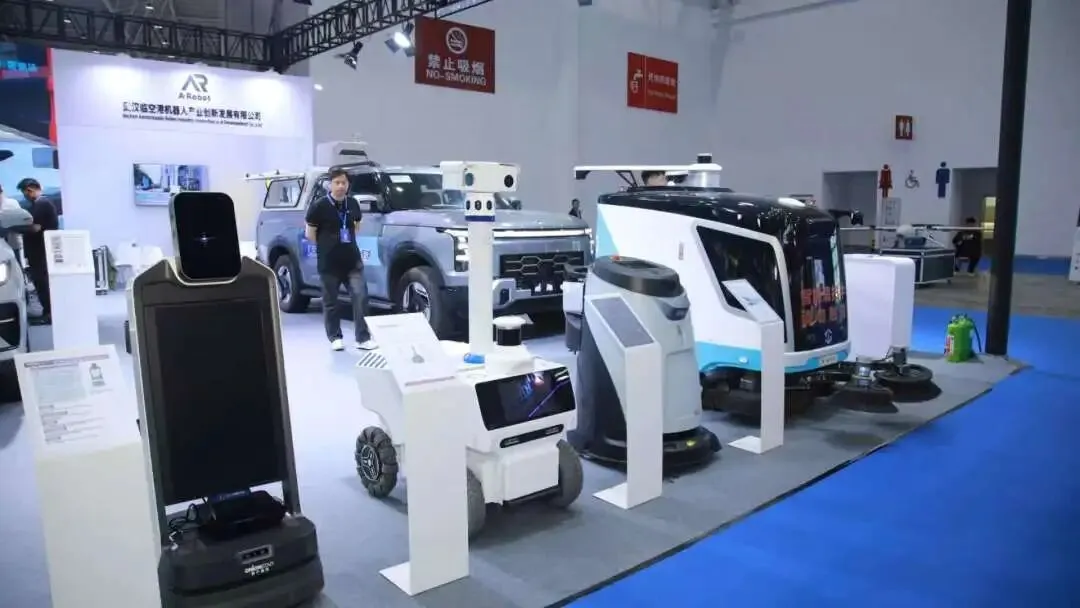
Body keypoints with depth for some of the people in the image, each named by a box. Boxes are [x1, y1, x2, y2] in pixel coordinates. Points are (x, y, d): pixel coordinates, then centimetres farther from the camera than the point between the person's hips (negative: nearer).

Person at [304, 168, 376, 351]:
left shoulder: (353, 204, 6)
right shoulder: (319, 206, -8)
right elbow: (309, 234, -2)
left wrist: (348, 244, 11)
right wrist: (327, 246, 4)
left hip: (353, 260, 3)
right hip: (329, 263, -3)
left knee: (361, 297, -8)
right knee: (331, 302, 7)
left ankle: (363, 338, -2)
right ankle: (335, 337, 22)